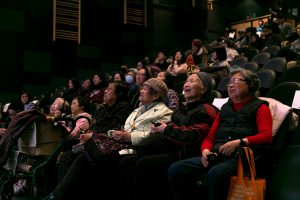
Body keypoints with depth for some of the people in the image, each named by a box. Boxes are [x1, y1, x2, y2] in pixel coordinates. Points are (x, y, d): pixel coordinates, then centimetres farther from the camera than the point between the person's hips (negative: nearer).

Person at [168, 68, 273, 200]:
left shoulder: (259, 107, 12)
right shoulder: (225, 108, 27)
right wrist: (206, 150, 1)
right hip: (215, 155, 5)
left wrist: (239, 142, -18)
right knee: (175, 169, -17)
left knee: (216, 173, -39)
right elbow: (210, 137, 24)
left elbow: (266, 136, -3)